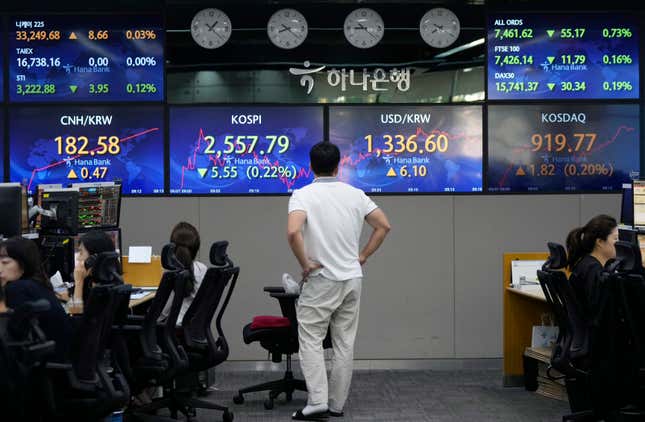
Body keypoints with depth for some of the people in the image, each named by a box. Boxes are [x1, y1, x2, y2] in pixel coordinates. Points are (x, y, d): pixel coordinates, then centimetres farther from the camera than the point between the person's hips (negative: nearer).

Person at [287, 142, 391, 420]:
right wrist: (363, 256, 10)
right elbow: (383, 225, 5)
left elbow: (293, 232, -27)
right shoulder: (355, 194, 5)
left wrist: (305, 264, -15)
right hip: (352, 279, 5)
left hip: (321, 280, -5)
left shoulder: (303, 195, -11)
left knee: (311, 341, 1)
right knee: (344, 344, 9)